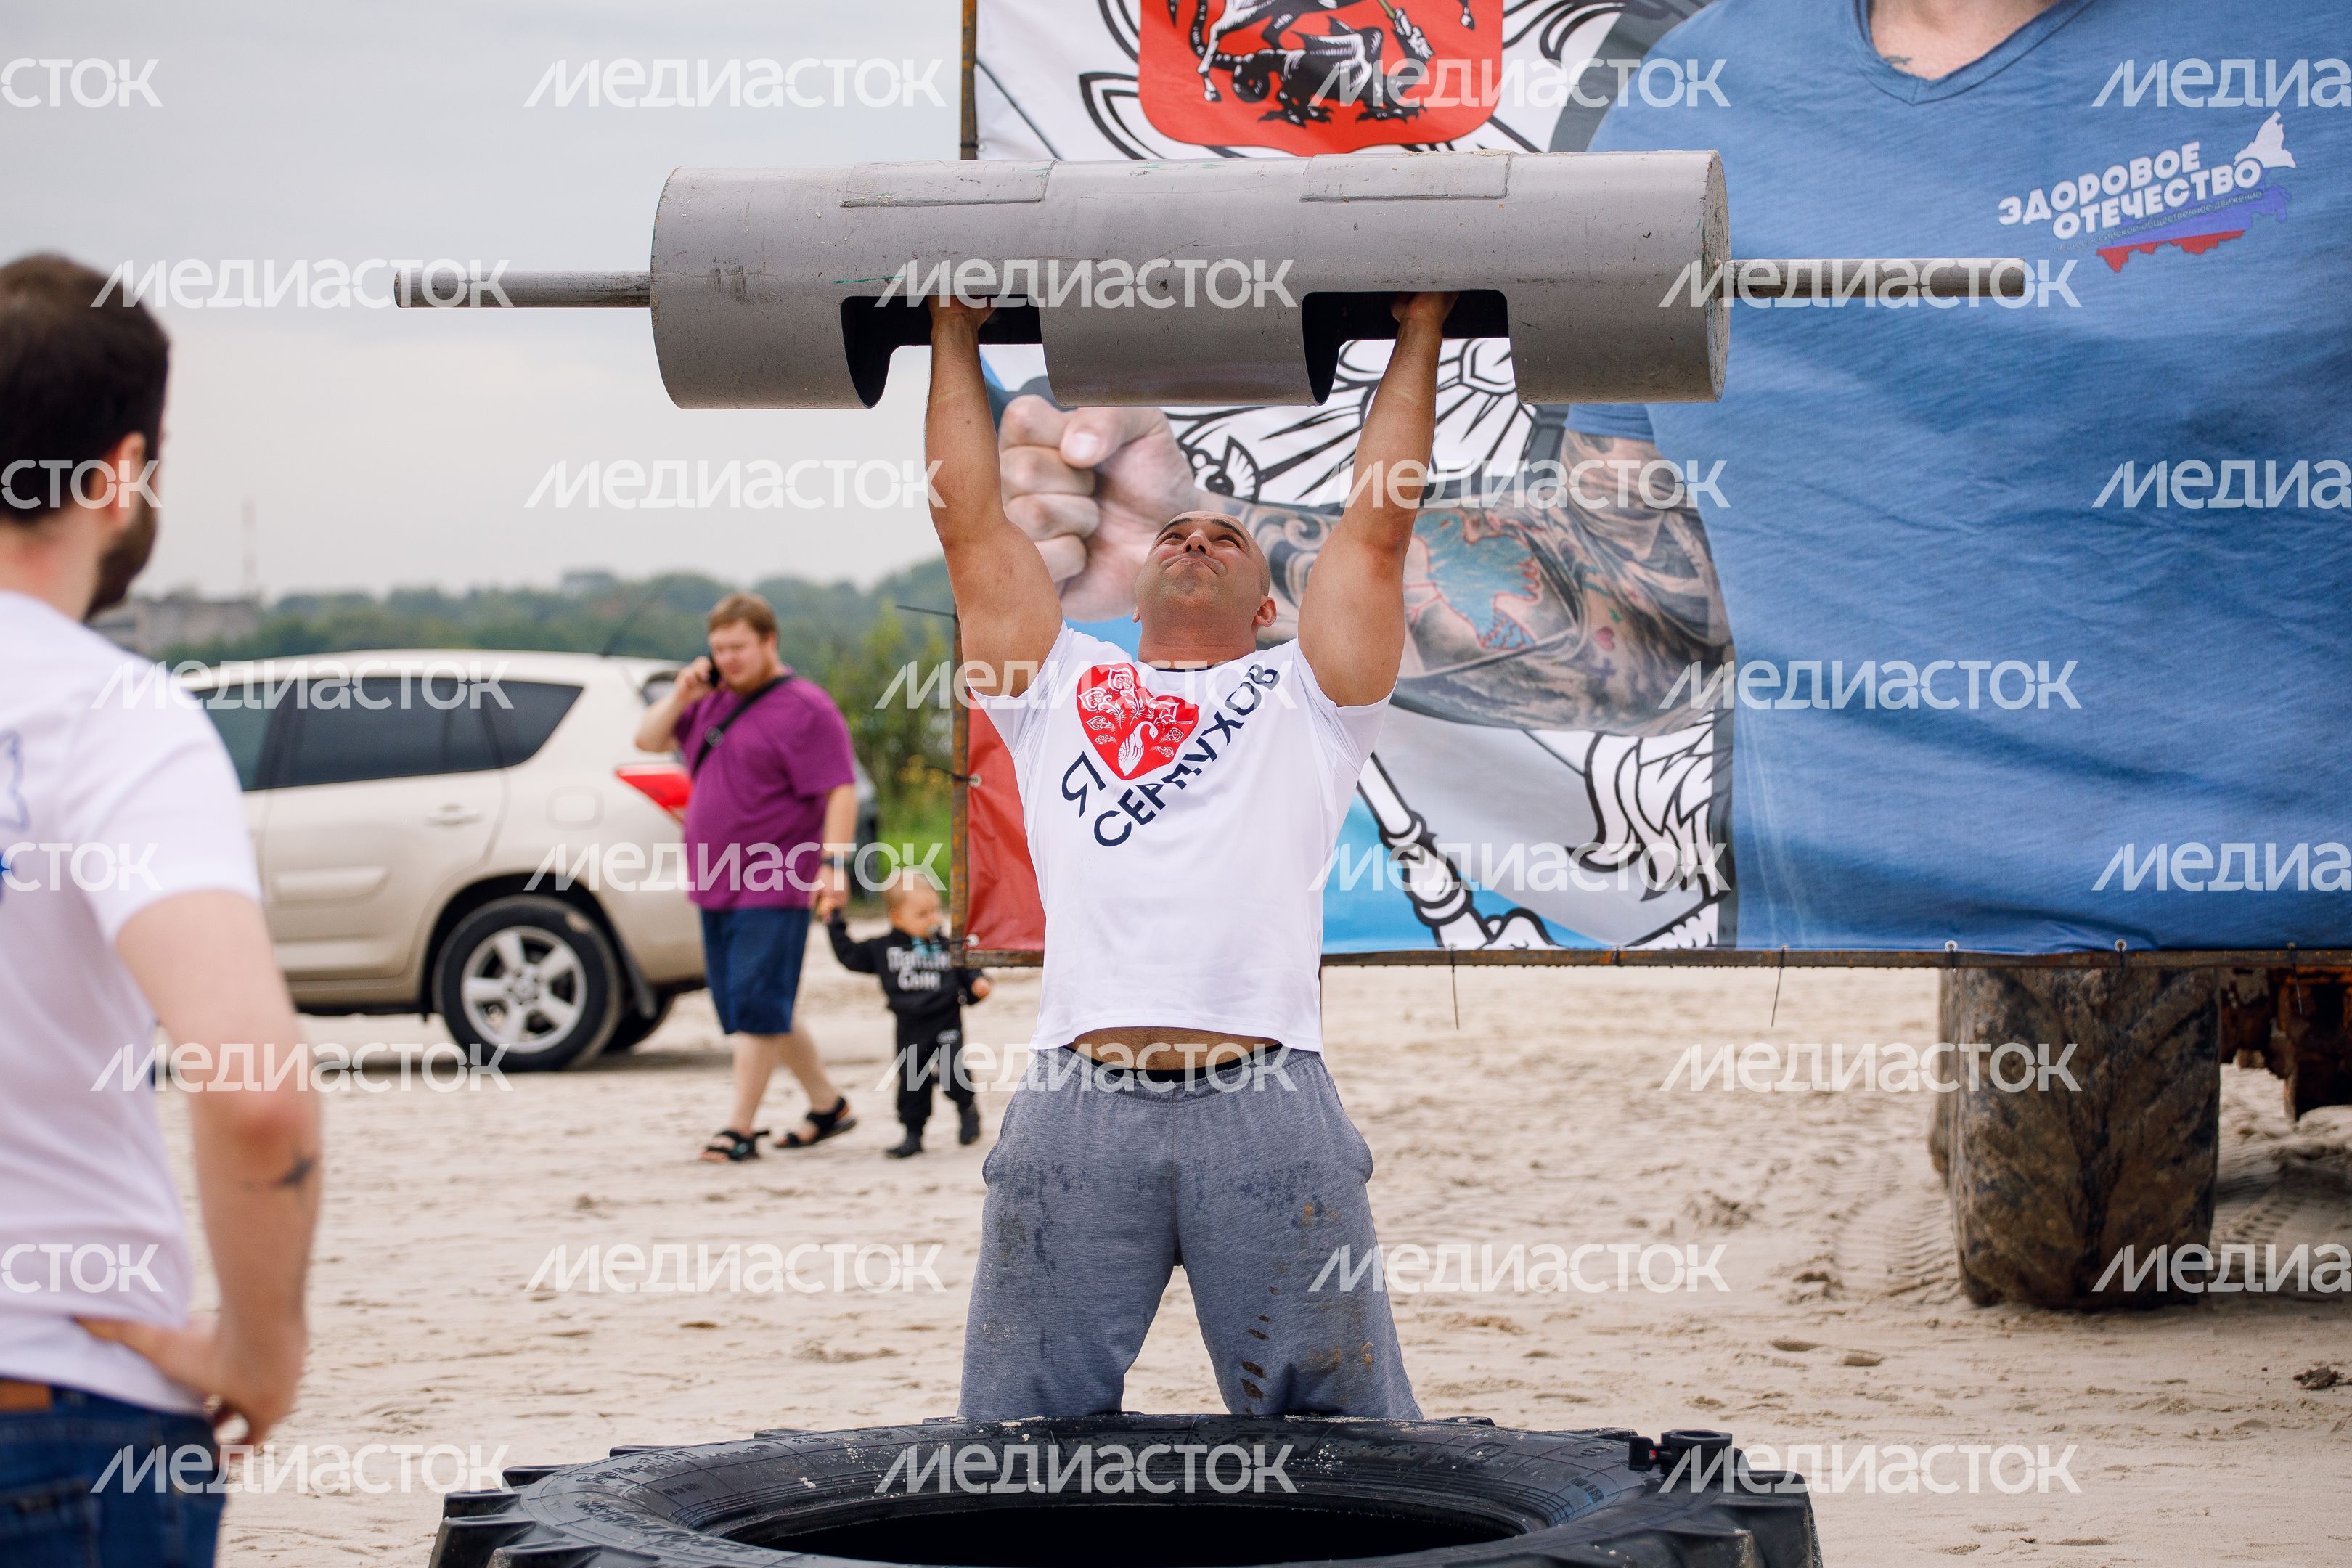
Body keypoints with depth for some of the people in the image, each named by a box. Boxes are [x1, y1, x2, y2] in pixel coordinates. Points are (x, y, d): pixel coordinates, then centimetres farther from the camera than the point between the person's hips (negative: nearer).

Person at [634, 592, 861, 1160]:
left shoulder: (803, 709, -10)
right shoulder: (714, 702, 15)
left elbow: (840, 792, -15)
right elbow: (648, 739, 19)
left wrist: (833, 863, -26)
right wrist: (681, 696, 1)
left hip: (775, 889, -9)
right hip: (717, 886, 9)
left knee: (756, 1005, -10)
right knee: (748, 1008, 13)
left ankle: (741, 1129, -8)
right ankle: (828, 1105, 24)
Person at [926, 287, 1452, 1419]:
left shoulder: (1301, 698, 21)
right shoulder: (1060, 688, 25)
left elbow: (1379, 524, 18)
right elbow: (970, 525, 25)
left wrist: (1419, 334, 22)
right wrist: (954, 335, 29)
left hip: (1267, 1105, -1)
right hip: (1076, 1104, 1)